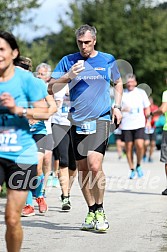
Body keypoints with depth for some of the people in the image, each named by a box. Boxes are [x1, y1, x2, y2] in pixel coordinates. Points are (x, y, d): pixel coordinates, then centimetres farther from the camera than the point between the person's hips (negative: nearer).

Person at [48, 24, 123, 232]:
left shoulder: (107, 60, 5)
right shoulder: (68, 61, 5)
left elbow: (118, 82, 23)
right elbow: (51, 88, 2)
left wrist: (117, 106, 11)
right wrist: (68, 76, -14)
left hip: (100, 120, -2)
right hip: (77, 121, 2)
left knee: (94, 166, -18)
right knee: (82, 169, 6)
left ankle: (99, 209, -1)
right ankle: (91, 211, 20)